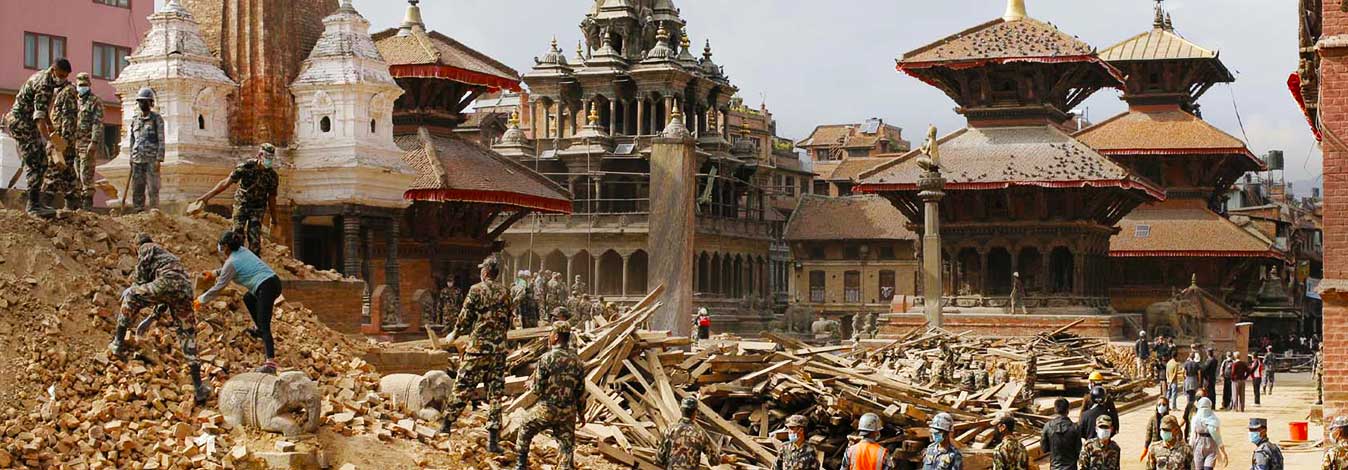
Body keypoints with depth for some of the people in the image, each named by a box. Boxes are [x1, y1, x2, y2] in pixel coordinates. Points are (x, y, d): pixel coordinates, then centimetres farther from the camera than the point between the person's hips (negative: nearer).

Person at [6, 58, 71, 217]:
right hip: (21, 122, -10)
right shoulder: (44, 84, -23)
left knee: (41, 164, 10)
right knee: (35, 165, -14)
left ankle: (35, 202, 13)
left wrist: (50, 125, 35)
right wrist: (46, 139, -43)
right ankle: (34, 206, -15)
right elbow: (39, 115, -34)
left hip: (27, 123, 10)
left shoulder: (44, 76, 10)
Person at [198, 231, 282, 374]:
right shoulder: (242, 250, 16)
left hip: (266, 288, -9)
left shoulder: (231, 262, -8)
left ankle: (270, 363, -25)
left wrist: (201, 300, 11)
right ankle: (258, 329, 41)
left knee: (264, 325, -13)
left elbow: (219, 287, -1)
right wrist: (215, 273, 40)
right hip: (275, 281, 9)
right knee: (248, 298, 35)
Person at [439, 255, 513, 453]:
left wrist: (454, 334, 12)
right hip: (499, 348, 4)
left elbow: (465, 317, -5)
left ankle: (447, 424, 17)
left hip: (477, 347, -4)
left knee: (462, 387, 7)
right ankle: (493, 440, 1)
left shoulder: (476, 290, -5)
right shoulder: (505, 294, 8)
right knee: (495, 393, 3)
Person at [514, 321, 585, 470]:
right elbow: (581, 391, 5)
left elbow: (537, 389, -12)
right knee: (567, 445, 7)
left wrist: (530, 385, 11)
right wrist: (581, 413, 17)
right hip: (568, 412, 3)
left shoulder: (546, 358, -14)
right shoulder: (577, 361, 0)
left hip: (546, 409, -3)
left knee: (525, 431, 21)